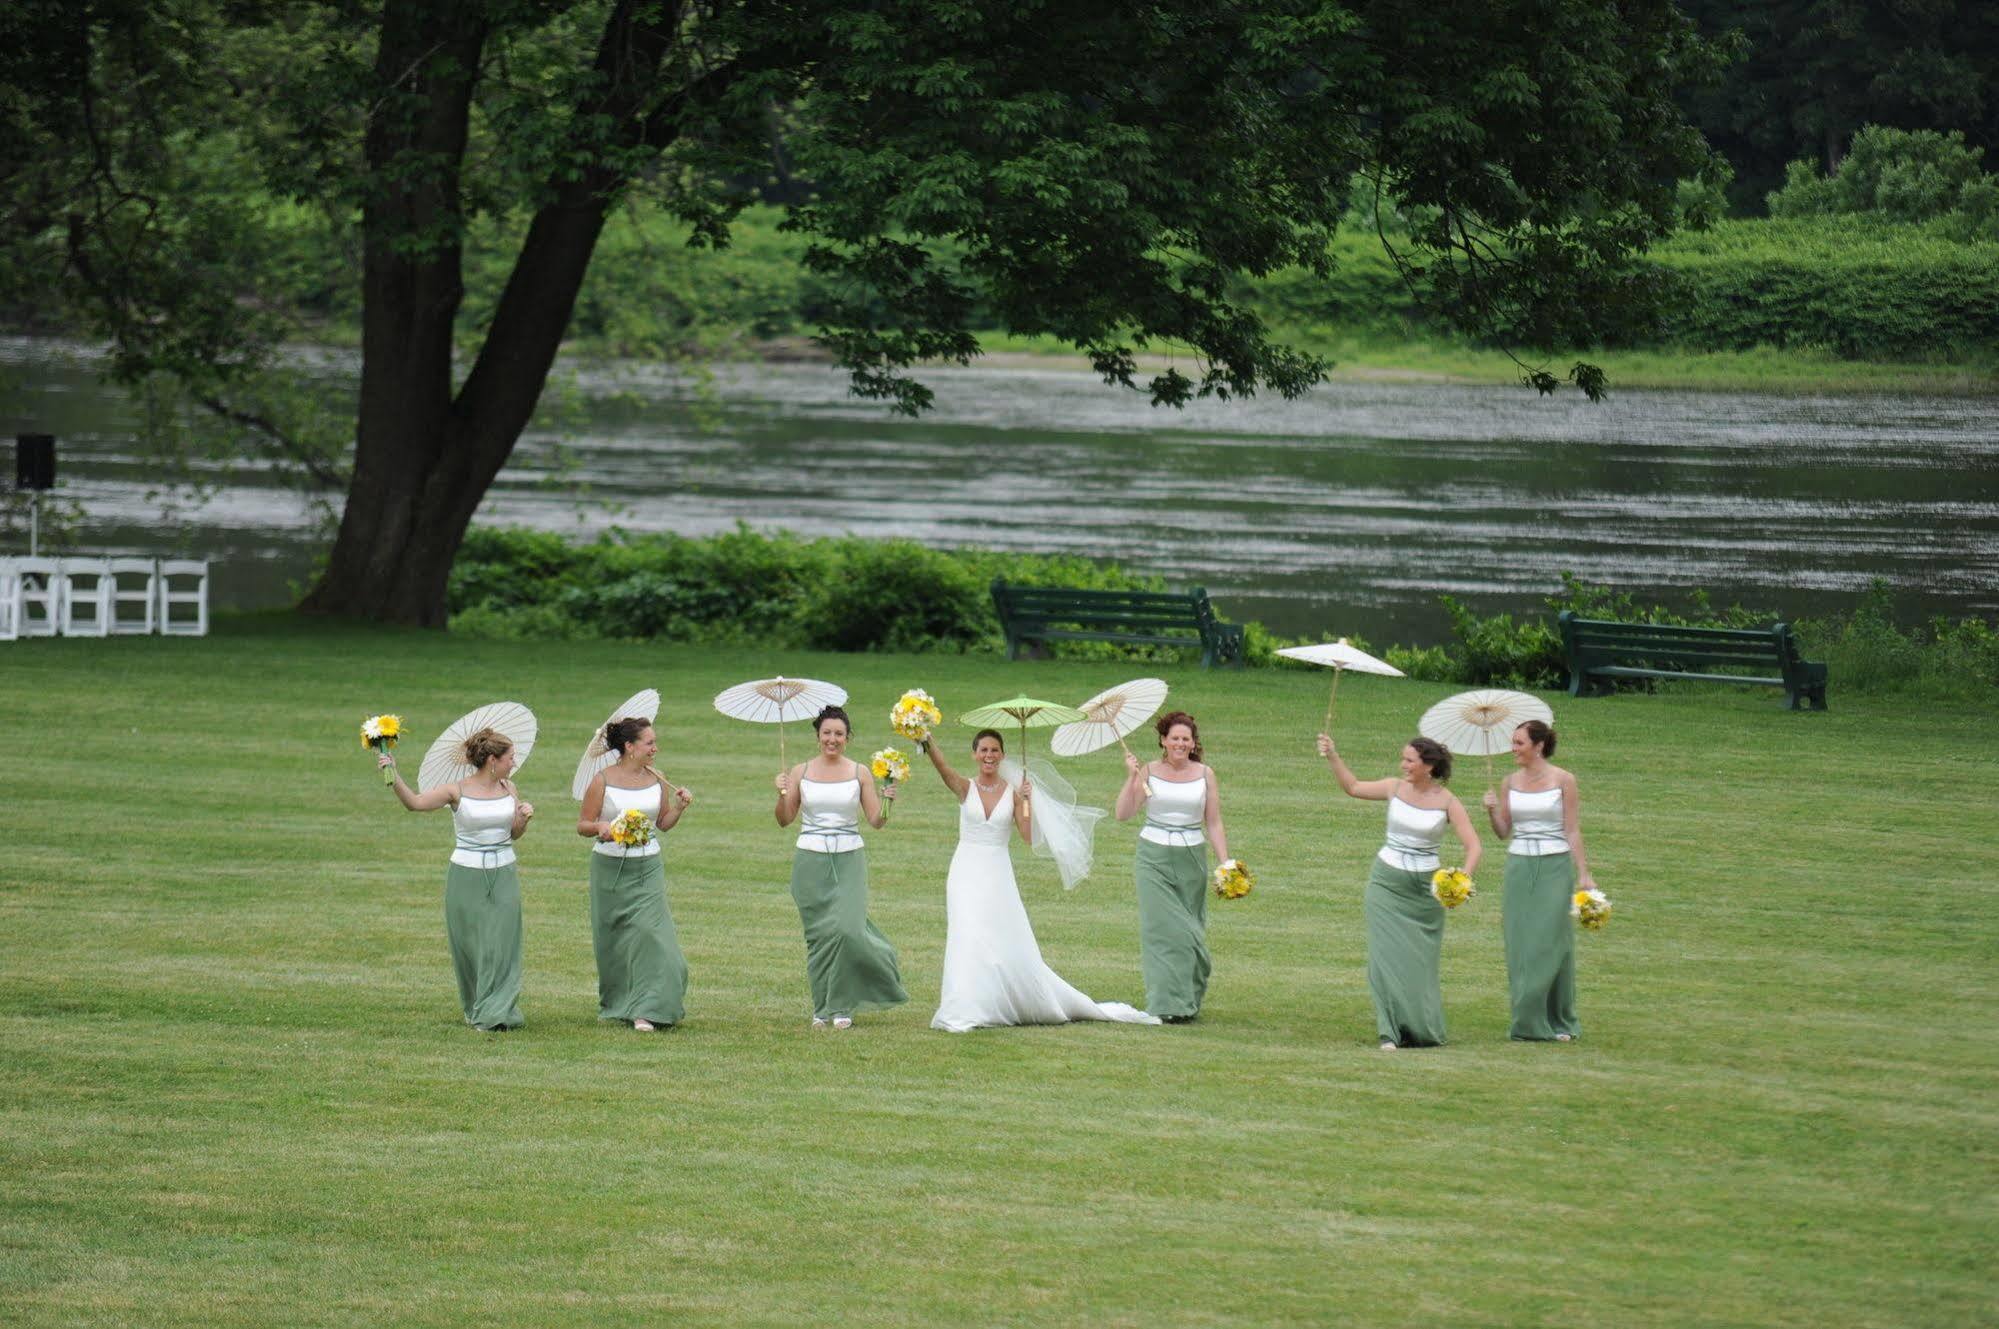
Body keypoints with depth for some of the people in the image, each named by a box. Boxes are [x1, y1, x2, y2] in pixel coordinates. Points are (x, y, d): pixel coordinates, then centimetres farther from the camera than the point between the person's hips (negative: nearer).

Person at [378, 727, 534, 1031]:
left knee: (499, 944, -4)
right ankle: (474, 1008, 19)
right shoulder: (458, 791, -7)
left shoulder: (508, 789, 6)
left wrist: (524, 817, -5)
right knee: (468, 945, 4)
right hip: (466, 876, -2)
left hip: (503, 875, 2)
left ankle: (495, 1012, -1)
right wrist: (394, 778, -29)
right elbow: (415, 802, -16)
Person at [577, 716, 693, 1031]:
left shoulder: (656, 780, 5)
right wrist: (599, 827, -22)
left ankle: (645, 1011, -13)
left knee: (649, 932, -13)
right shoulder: (603, 781, -5)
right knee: (613, 942, 7)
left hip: (647, 868, 2)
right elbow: (583, 825, -1)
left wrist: (679, 807, -3)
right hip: (610, 867, -2)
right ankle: (613, 1005, 25)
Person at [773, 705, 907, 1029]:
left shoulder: (859, 773, 3)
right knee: (818, 933, 2)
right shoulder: (800, 773, 4)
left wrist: (887, 802, -16)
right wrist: (782, 795, -11)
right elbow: (785, 820, 6)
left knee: (847, 928, -13)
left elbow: (876, 821, 3)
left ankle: (842, 1005, 5)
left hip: (849, 859, -1)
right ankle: (823, 1007, 13)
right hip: (811, 859, 1)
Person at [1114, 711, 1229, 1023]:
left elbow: (1213, 824, 6)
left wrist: (1225, 862, -2)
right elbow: (1123, 813, -6)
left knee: (1188, 930, 5)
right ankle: (1168, 1005, -8)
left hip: (1191, 859, 1)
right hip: (1154, 858, -1)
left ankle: (1188, 999, 21)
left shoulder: (1205, 775, 4)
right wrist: (1131, 777, -14)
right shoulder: (1148, 772, 1)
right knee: (1162, 928, -8)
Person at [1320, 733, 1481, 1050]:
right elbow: (1352, 787, 14)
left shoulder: (1447, 802, -8)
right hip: (1386, 881, 1)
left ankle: (1424, 1029, 19)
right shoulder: (1396, 789, 0)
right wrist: (1332, 757, 5)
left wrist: (1464, 879, -27)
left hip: (1423, 888, -1)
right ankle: (1390, 1032, -6)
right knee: (1387, 954, -7)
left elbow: (1473, 846, -12)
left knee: (1421, 960, 5)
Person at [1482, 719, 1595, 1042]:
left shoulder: (1562, 780, -2)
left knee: (1552, 943, -5)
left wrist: (1584, 874, -8)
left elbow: (1573, 831, -3)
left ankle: (1559, 1022, 5)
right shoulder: (1510, 782, 9)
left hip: (1555, 867, -4)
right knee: (1520, 946, 1)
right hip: (1519, 866, 4)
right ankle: (1528, 1023, 7)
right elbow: (1503, 832, 10)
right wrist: (1492, 812, -9)